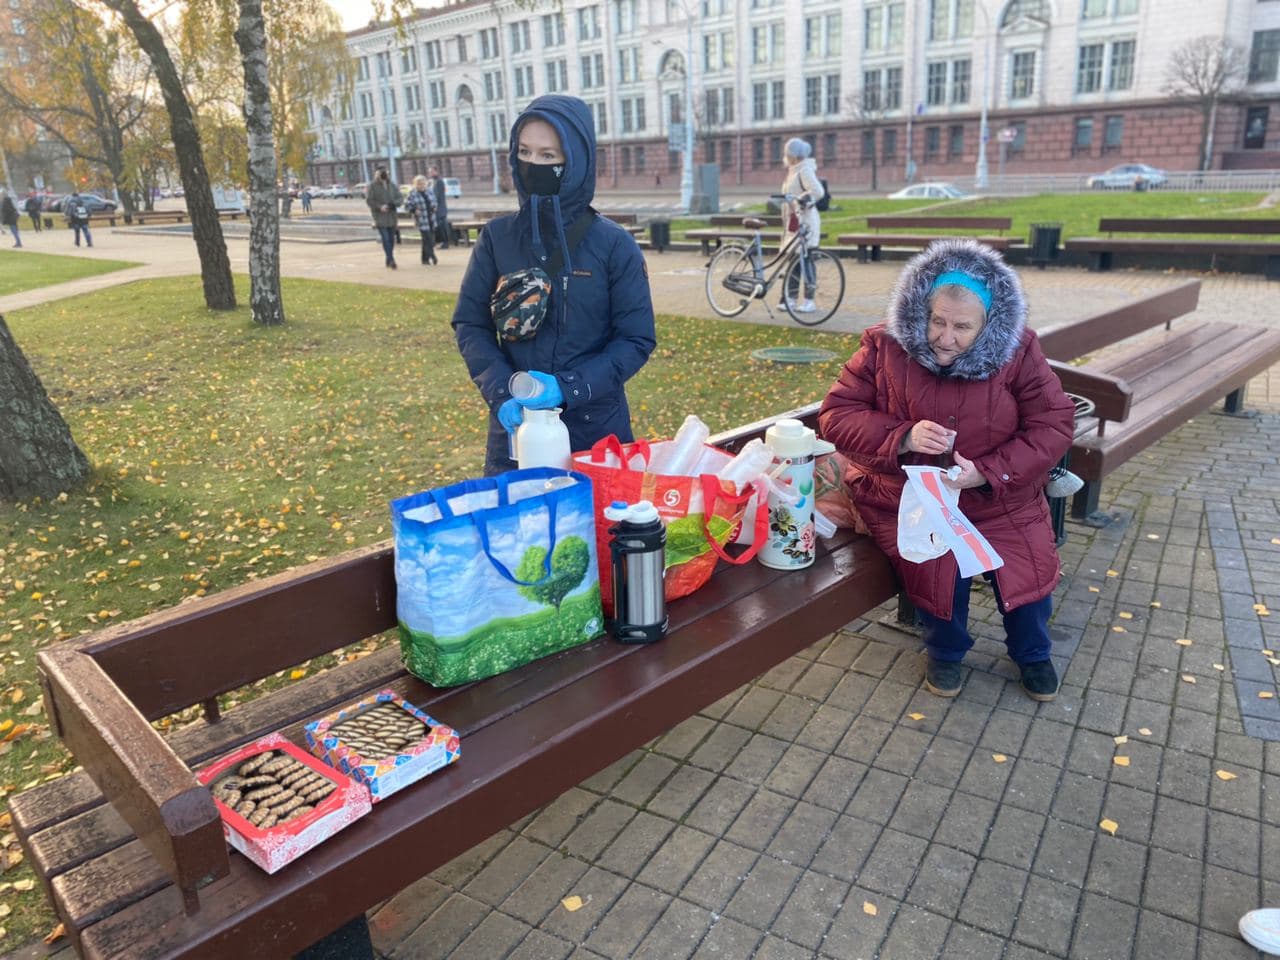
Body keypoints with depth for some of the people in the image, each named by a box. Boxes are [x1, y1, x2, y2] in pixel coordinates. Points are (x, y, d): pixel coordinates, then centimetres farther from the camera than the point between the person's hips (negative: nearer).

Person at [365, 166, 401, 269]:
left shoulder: (392, 186, 12)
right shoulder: (372, 186, -1)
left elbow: (400, 198, 9)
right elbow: (368, 200, -5)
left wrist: (393, 204, -12)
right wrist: (379, 207, -18)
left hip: (392, 217, 5)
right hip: (380, 217, -5)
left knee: (391, 239, 8)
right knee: (385, 238, -14)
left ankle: (389, 262, 17)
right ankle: (391, 260, -20)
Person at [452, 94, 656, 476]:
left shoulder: (614, 245, -7)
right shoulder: (496, 237, -1)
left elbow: (637, 339, -8)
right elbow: (470, 323, 1)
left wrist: (568, 387, -20)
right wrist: (501, 392, -15)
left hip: (596, 428, -1)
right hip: (516, 427, 2)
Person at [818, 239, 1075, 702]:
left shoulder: (1017, 352, -6)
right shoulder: (885, 345, -9)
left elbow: (1053, 425, -6)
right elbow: (836, 414, -9)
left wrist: (987, 472, -22)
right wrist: (901, 438, -26)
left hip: (998, 499, 2)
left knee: (1029, 564, -14)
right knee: (937, 563, -26)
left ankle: (1032, 652, 23)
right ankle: (945, 651, 10)